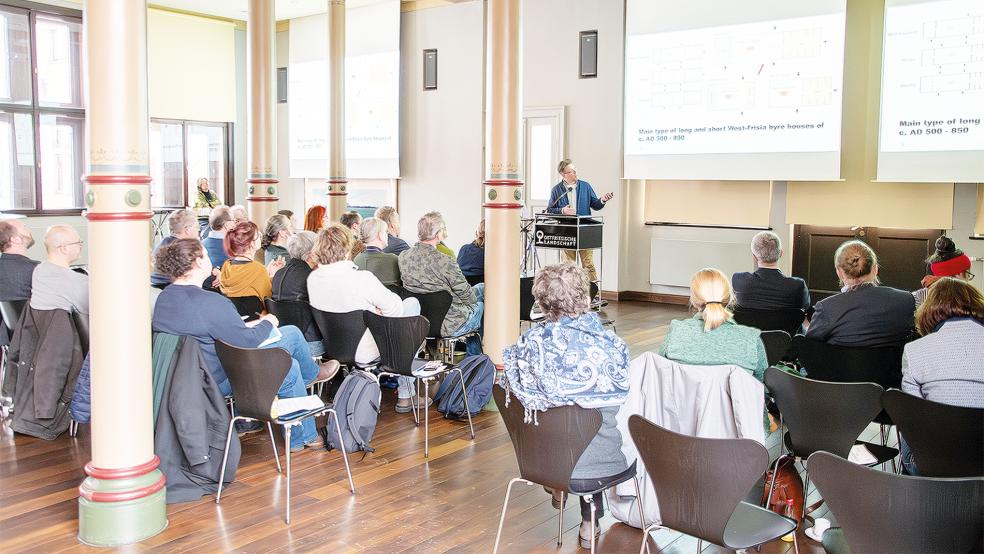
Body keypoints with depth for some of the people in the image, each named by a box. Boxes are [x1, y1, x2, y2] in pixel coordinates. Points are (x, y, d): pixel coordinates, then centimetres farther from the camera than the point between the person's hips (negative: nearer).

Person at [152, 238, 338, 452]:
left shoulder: (164, 298, 2)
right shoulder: (210, 302, -27)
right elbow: (247, 342, -20)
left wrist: (244, 326, 9)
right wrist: (268, 323, 0)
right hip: (218, 382, -9)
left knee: (290, 366, 17)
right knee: (292, 333, 1)